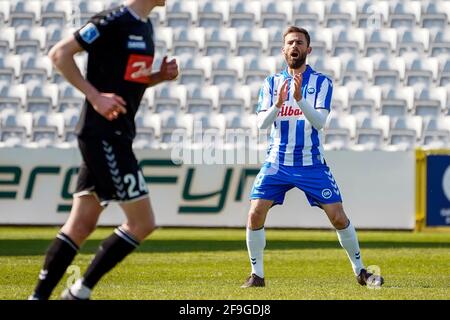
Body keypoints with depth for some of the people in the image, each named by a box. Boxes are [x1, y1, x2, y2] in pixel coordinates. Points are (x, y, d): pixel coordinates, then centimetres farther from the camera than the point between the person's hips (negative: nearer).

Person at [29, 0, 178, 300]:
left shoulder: (145, 27, 15)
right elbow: (59, 53, -14)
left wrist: (160, 76, 6)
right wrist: (95, 95, -18)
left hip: (118, 136, 9)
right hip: (102, 135, -9)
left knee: (82, 224, 8)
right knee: (142, 222, -8)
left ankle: (39, 296, 10)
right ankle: (80, 291, -2)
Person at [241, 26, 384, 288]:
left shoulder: (321, 82, -2)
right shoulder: (272, 83, 5)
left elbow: (319, 121, -15)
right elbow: (262, 123, -5)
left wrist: (299, 99, -31)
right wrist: (278, 103, -24)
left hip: (312, 164, -2)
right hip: (277, 163, 2)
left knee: (338, 217, -6)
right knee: (255, 214, -12)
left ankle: (360, 271, 10)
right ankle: (257, 274, 2)